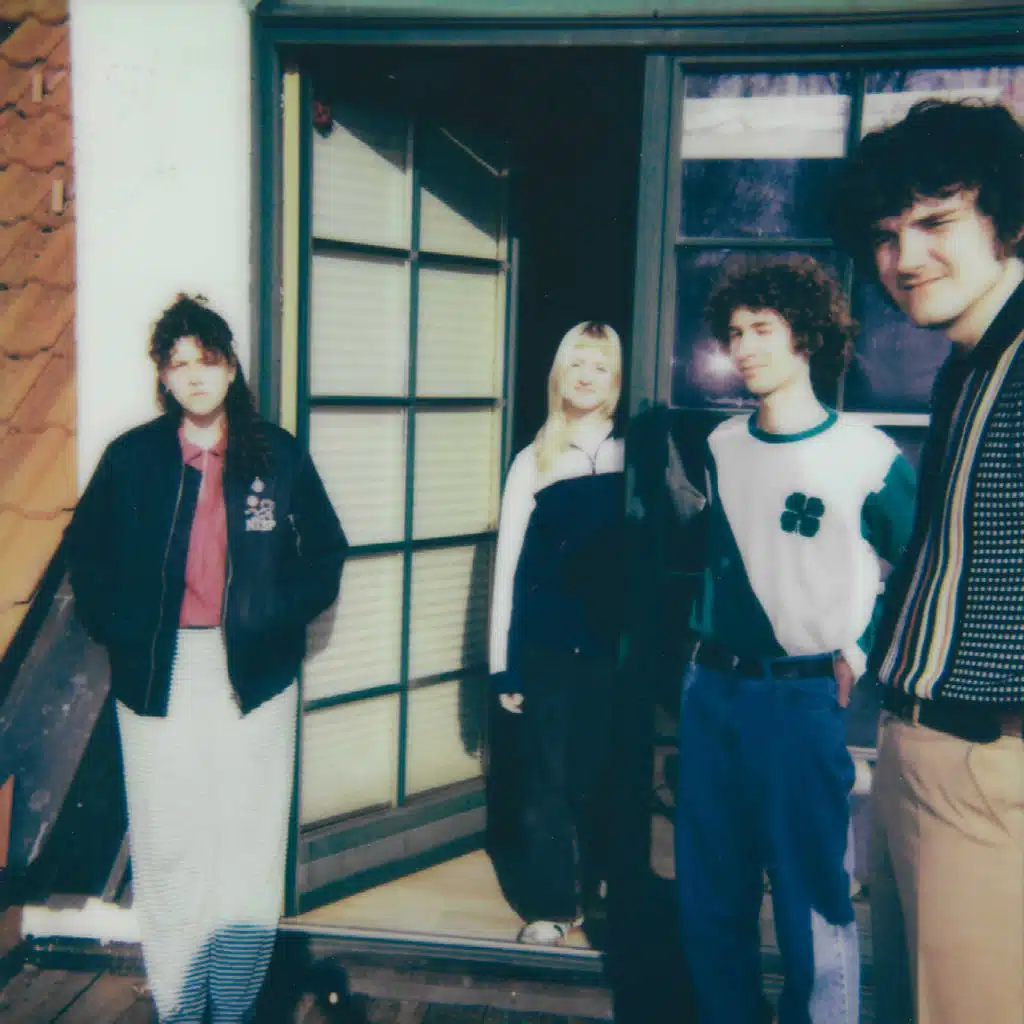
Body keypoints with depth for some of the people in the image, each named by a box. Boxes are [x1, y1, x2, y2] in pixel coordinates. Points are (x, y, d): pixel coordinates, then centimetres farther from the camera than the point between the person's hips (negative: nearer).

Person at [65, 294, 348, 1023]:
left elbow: (326, 554, 7)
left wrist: (277, 617, -6)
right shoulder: (132, 458, 4)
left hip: (254, 678, 0)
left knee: (249, 851, 4)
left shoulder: (279, 455, 2)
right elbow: (87, 554, 13)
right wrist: (120, 630, 0)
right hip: (158, 679, 1)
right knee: (167, 851, 6)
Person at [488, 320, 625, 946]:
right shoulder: (534, 461, 5)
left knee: (603, 773, 10)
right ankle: (552, 905, 18)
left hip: (613, 642, 0)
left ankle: (592, 884, 31)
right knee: (548, 776, 4)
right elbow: (508, 566, 4)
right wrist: (503, 663, 1)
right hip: (548, 646, 0)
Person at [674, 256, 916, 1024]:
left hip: (802, 701, -5)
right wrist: (705, 658, 12)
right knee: (710, 898, 16)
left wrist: (860, 654, -4)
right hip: (710, 694, 5)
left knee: (813, 904, 3)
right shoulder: (720, 446, 7)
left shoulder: (867, 456, -8)